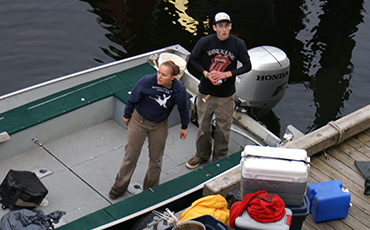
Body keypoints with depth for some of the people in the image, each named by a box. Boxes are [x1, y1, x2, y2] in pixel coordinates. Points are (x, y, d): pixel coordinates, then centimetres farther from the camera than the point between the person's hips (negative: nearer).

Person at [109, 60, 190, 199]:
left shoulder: (180, 90, -24)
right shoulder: (147, 81, -28)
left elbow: (183, 109, -3)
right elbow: (133, 99, -10)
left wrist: (184, 127, 8)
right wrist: (127, 115, 3)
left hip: (160, 126, 1)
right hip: (139, 121, -1)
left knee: (156, 159, 15)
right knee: (131, 155, 9)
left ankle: (151, 189, 38)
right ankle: (120, 186, 30)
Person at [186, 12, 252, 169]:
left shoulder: (238, 44, -11)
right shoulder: (205, 42, -10)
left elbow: (247, 66, -3)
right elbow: (193, 58, 4)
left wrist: (227, 74, -15)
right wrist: (206, 73, -11)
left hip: (226, 96, -1)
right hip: (206, 92, 1)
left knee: (223, 128, 10)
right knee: (203, 126, 14)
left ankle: (220, 158, 31)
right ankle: (202, 155, 37)